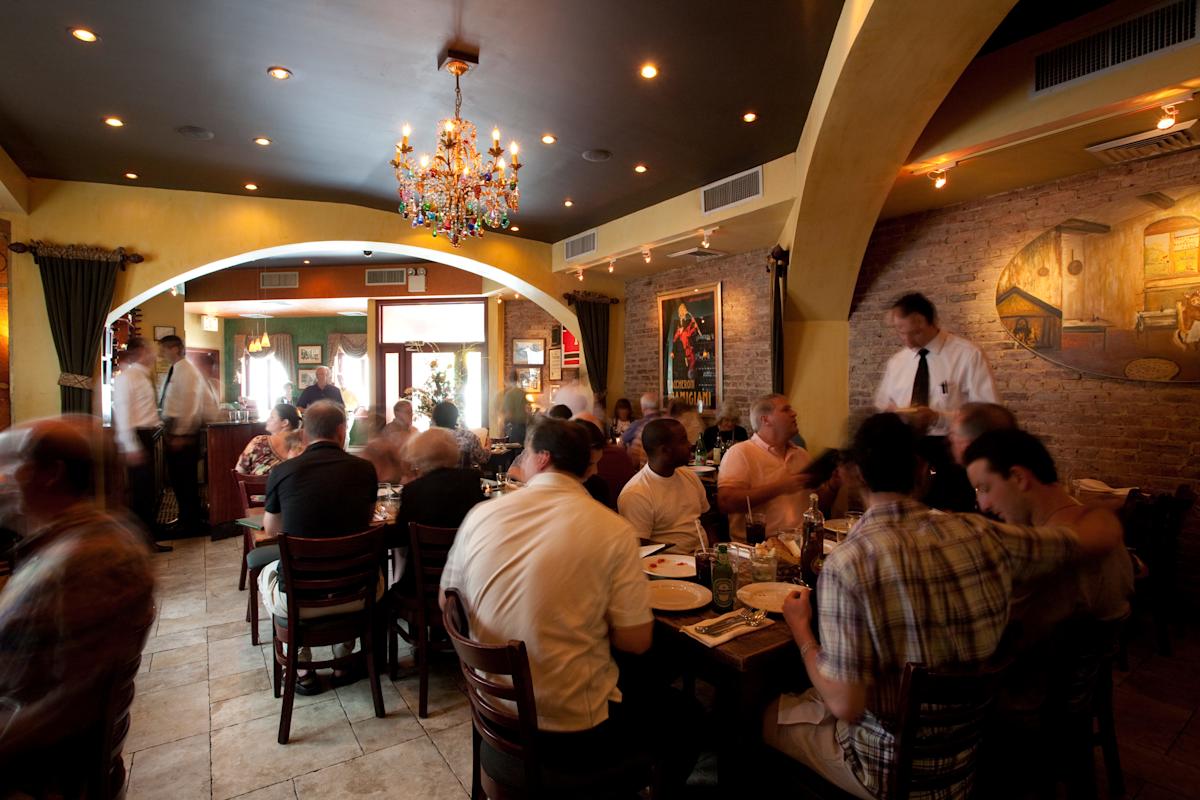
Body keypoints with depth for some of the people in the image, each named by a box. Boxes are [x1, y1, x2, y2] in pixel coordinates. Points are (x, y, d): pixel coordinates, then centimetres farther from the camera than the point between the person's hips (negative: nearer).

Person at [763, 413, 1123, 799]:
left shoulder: (848, 564, -30)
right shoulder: (982, 535, -14)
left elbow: (846, 705, -26)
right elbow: (1104, 539, 1)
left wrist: (800, 629, -10)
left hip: (891, 767, -5)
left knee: (766, 714, 19)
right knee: (811, 695, 28)